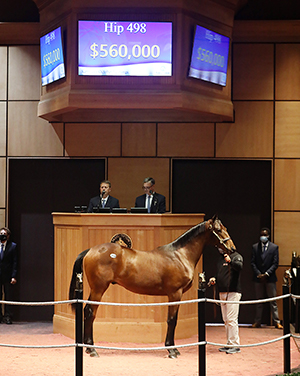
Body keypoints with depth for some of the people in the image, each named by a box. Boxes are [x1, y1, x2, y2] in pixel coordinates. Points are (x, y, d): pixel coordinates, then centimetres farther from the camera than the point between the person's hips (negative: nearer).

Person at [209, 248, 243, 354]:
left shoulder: (236, 256, -6)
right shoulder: (221, 258, 19)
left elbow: (239, 266, -28)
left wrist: (230, 261, -45)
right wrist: (214, 279, 10)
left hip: (233, 292, -8)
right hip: (222, 293, 9)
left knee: (231, 319, -10)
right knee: (226, 320, 12)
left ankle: (235, 345, -5)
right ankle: (229, 344, 20)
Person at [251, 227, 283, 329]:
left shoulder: (274, 247, 0)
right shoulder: (255, 247, 6)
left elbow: (275, 263, -3)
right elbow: (252, 262, 3)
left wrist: (266, 274, -12)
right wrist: (259, 274, -8)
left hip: (270, 278, -2)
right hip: (258, 278, 2)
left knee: (273, 301, 0)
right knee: (259, 301, 8)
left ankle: (277, 322, 3)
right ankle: (257, 322, 12)